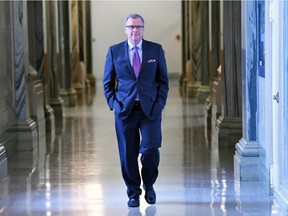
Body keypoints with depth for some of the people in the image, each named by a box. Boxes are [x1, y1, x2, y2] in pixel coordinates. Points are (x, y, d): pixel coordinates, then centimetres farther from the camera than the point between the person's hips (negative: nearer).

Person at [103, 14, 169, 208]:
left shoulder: (156, 50, 6)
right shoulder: (114, 51, 5)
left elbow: (163, 80, 9)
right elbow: (108, 82, 11)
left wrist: (160, 103, -3)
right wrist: (113, 103, -2)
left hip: (150, 109, 0)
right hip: (125, 109, 1)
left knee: (150, 149, -11)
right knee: (128, 154, 2)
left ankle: (149, 184, 17)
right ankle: (133, 193, 19)